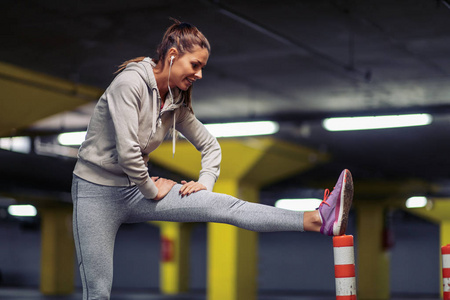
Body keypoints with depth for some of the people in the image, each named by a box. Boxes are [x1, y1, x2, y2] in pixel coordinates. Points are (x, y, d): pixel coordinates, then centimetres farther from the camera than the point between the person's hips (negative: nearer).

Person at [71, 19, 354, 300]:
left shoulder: (177, 103, 8)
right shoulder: (130, 83, -16)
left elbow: (210, 145, 21)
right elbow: (127, 150, -24)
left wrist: (205, 182, 4)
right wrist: (151, 191, -11)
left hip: (134, 191, 4)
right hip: (97, 192, -4)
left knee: (226, 206, -12)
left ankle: (320, 220, -23)